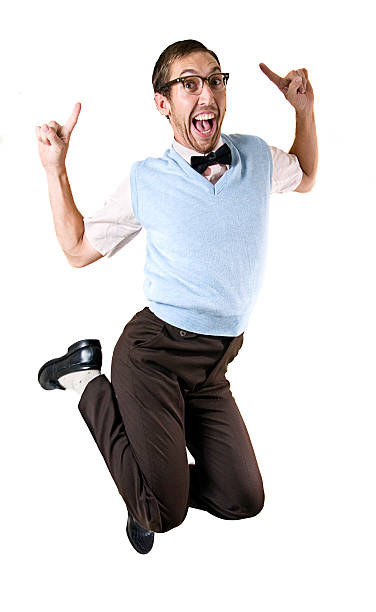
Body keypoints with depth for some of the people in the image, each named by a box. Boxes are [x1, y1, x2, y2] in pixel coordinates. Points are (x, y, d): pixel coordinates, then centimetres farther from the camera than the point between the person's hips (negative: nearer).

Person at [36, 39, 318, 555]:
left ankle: (160, 471, 28)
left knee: (244, 501, 2)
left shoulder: (257, 156, 2)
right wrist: (56, 170, -6)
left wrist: (305, 109, 10)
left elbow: (305, 178, 26)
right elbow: (79, 249, 4)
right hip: (155, 352, -4)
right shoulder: (146, 180, -6)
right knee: (163, 514, -7)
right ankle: (89, 380, 10)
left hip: (212, 367, 4)